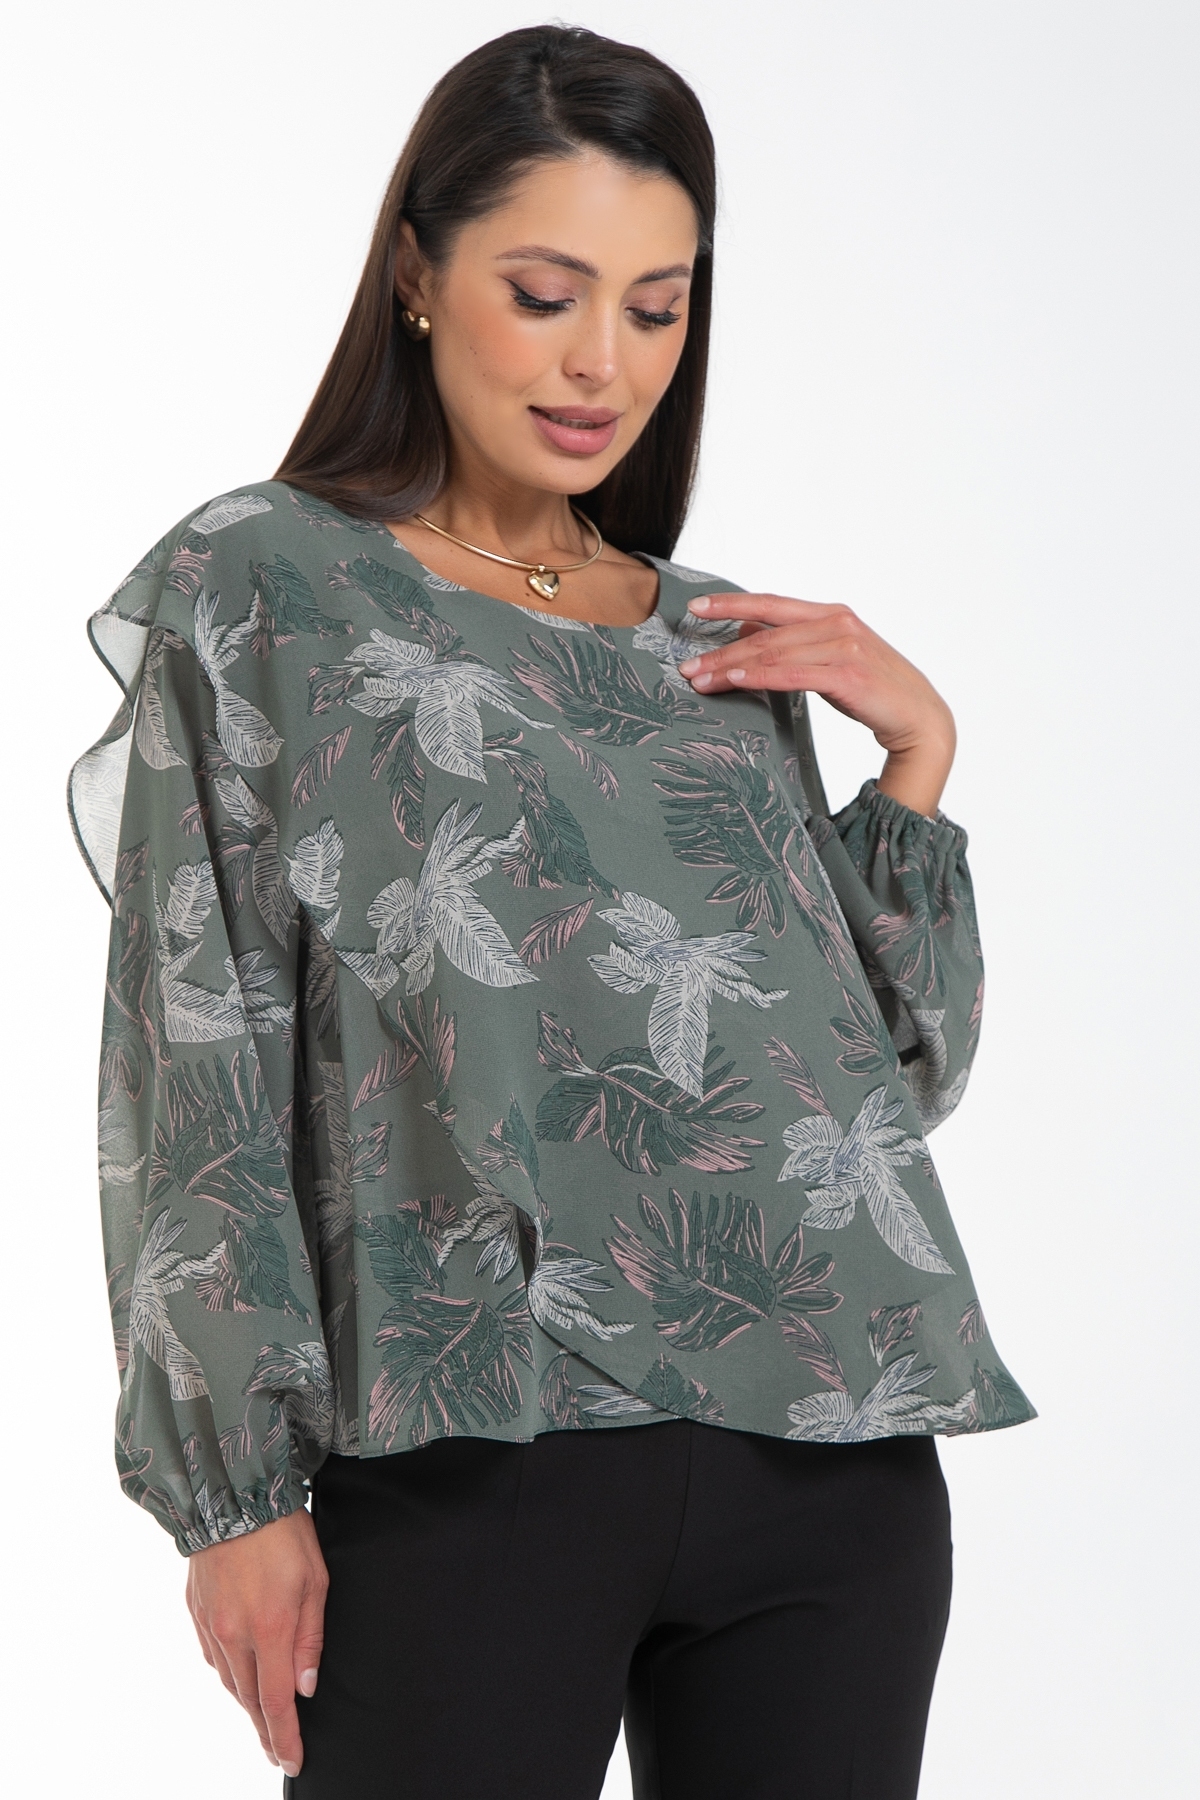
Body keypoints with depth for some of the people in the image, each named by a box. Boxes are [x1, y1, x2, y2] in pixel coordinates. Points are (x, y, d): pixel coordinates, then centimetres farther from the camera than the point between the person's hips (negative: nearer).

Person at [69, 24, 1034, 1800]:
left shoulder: (734, 651, 15)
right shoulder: (263, 592, 4)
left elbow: (903, 1070, 15)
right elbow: (196, 1060, -2)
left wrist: (915, 749, 5)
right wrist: (238, 1486, -7)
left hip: (836, 1468, 4)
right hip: (477, 1460, -4)